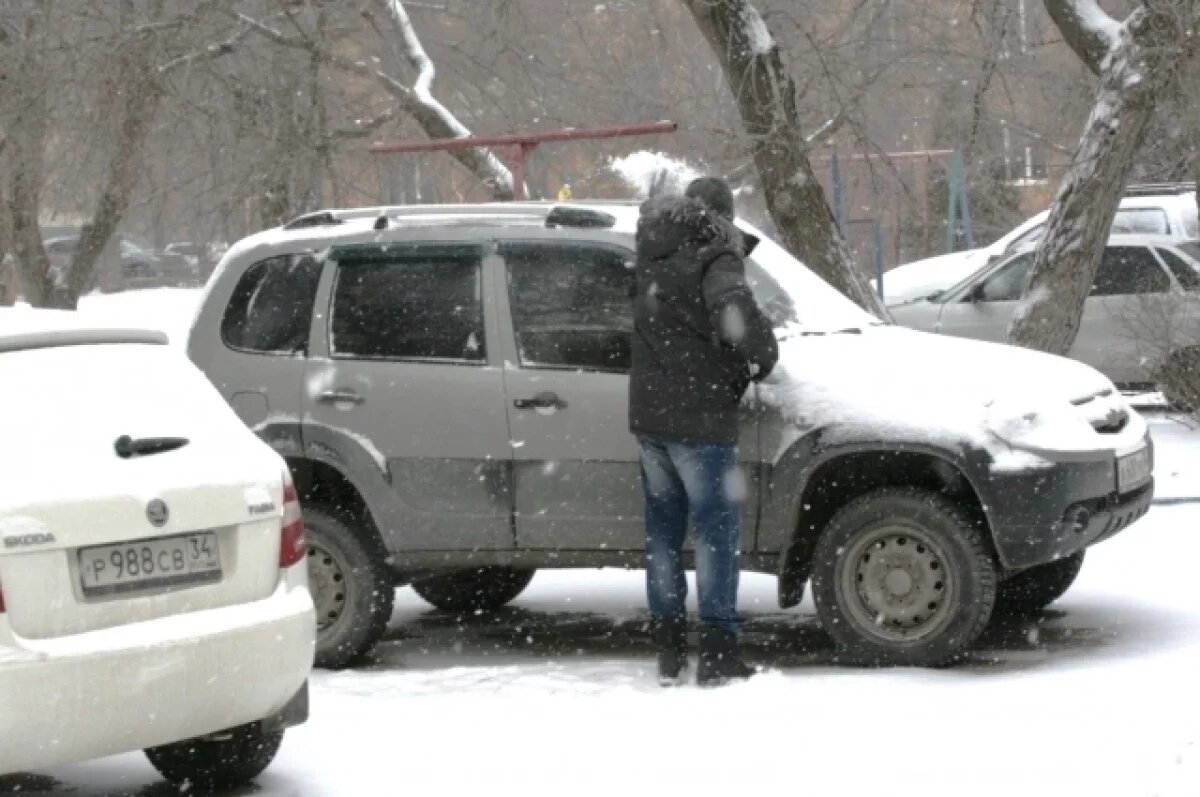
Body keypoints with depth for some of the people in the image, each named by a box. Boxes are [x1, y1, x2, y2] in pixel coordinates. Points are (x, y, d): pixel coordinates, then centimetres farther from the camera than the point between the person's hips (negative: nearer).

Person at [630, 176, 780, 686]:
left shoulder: (653, 255, 11)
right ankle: (717, 654, -6)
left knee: (663, 529, 12)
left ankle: (668, 653, 14)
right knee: (716, 529, -3)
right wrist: (762, 359, -13)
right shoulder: (714, 261, -12)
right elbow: (736, 315, -30)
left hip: (647, 413, 7)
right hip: (698, 418, -7)